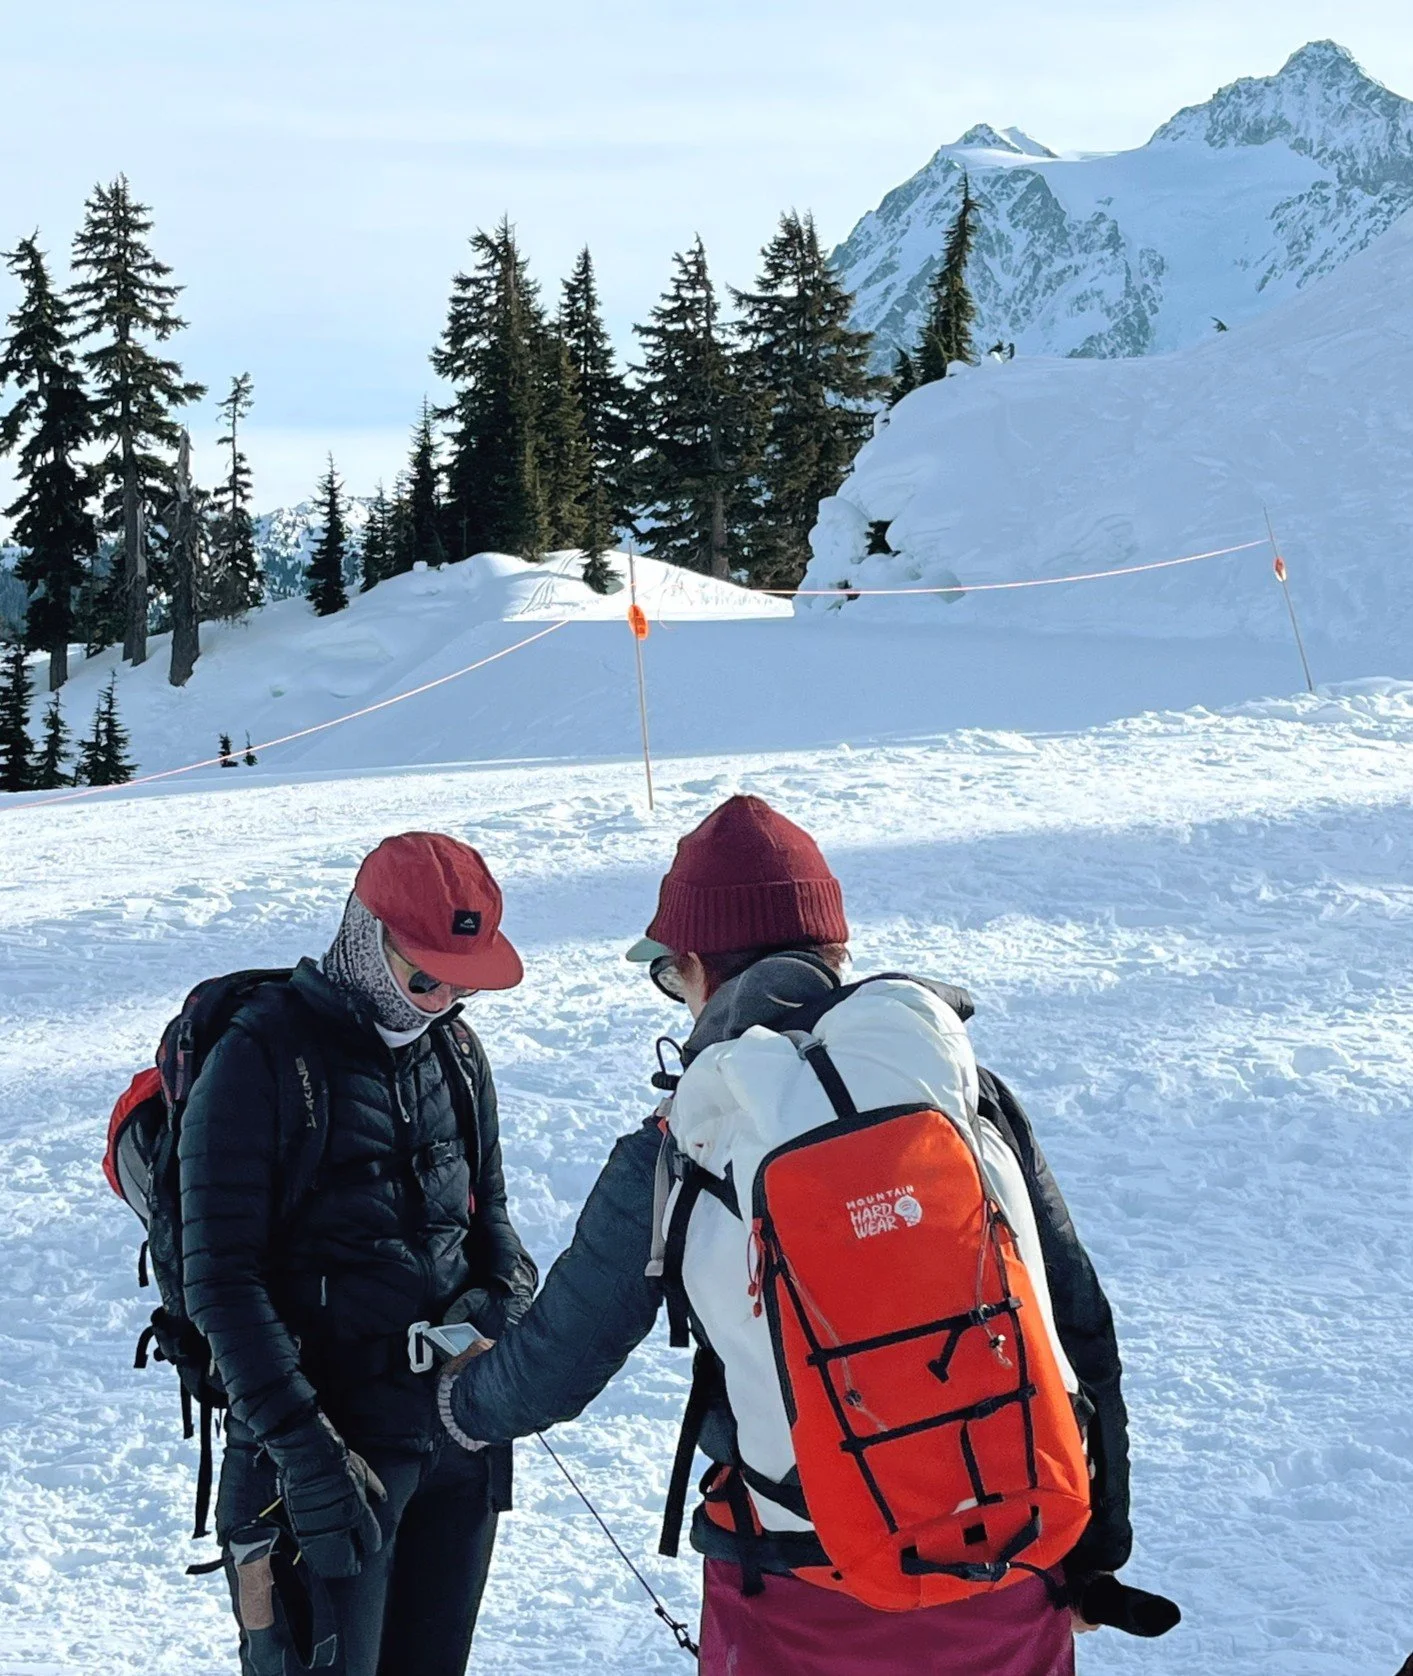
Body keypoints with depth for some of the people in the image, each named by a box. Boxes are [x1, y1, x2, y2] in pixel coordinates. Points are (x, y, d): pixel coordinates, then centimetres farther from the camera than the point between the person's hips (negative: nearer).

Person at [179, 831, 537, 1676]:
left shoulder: (456, 1053, 8)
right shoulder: (262, 1060, -11)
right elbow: (222, 1279, -13)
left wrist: (506, 1291, -4)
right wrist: (300, 1443, -19)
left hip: (463, 1428, 6)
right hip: (332, 1428, -6)